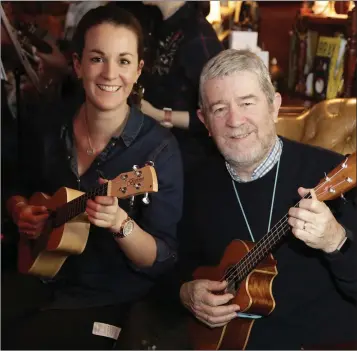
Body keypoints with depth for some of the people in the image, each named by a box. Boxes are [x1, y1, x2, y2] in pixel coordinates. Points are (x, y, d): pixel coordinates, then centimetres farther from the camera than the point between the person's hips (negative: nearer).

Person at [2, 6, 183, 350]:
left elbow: (163, 261, -16)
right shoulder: (53, 122, -3)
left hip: (110, 299, -4)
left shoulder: (158, 148, -18)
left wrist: (122, 224, -33)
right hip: (42, 278, 5)